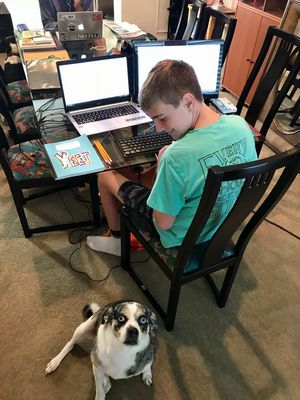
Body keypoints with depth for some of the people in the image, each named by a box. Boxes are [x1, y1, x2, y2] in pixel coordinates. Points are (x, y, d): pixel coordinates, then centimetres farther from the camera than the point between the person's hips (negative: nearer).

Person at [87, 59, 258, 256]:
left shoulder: (178, 156, -36)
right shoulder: (241, 125, -15)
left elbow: (164, 223, -23)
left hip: (183, 236, -6)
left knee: (105, 175, 8)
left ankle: (118, 241, 29)